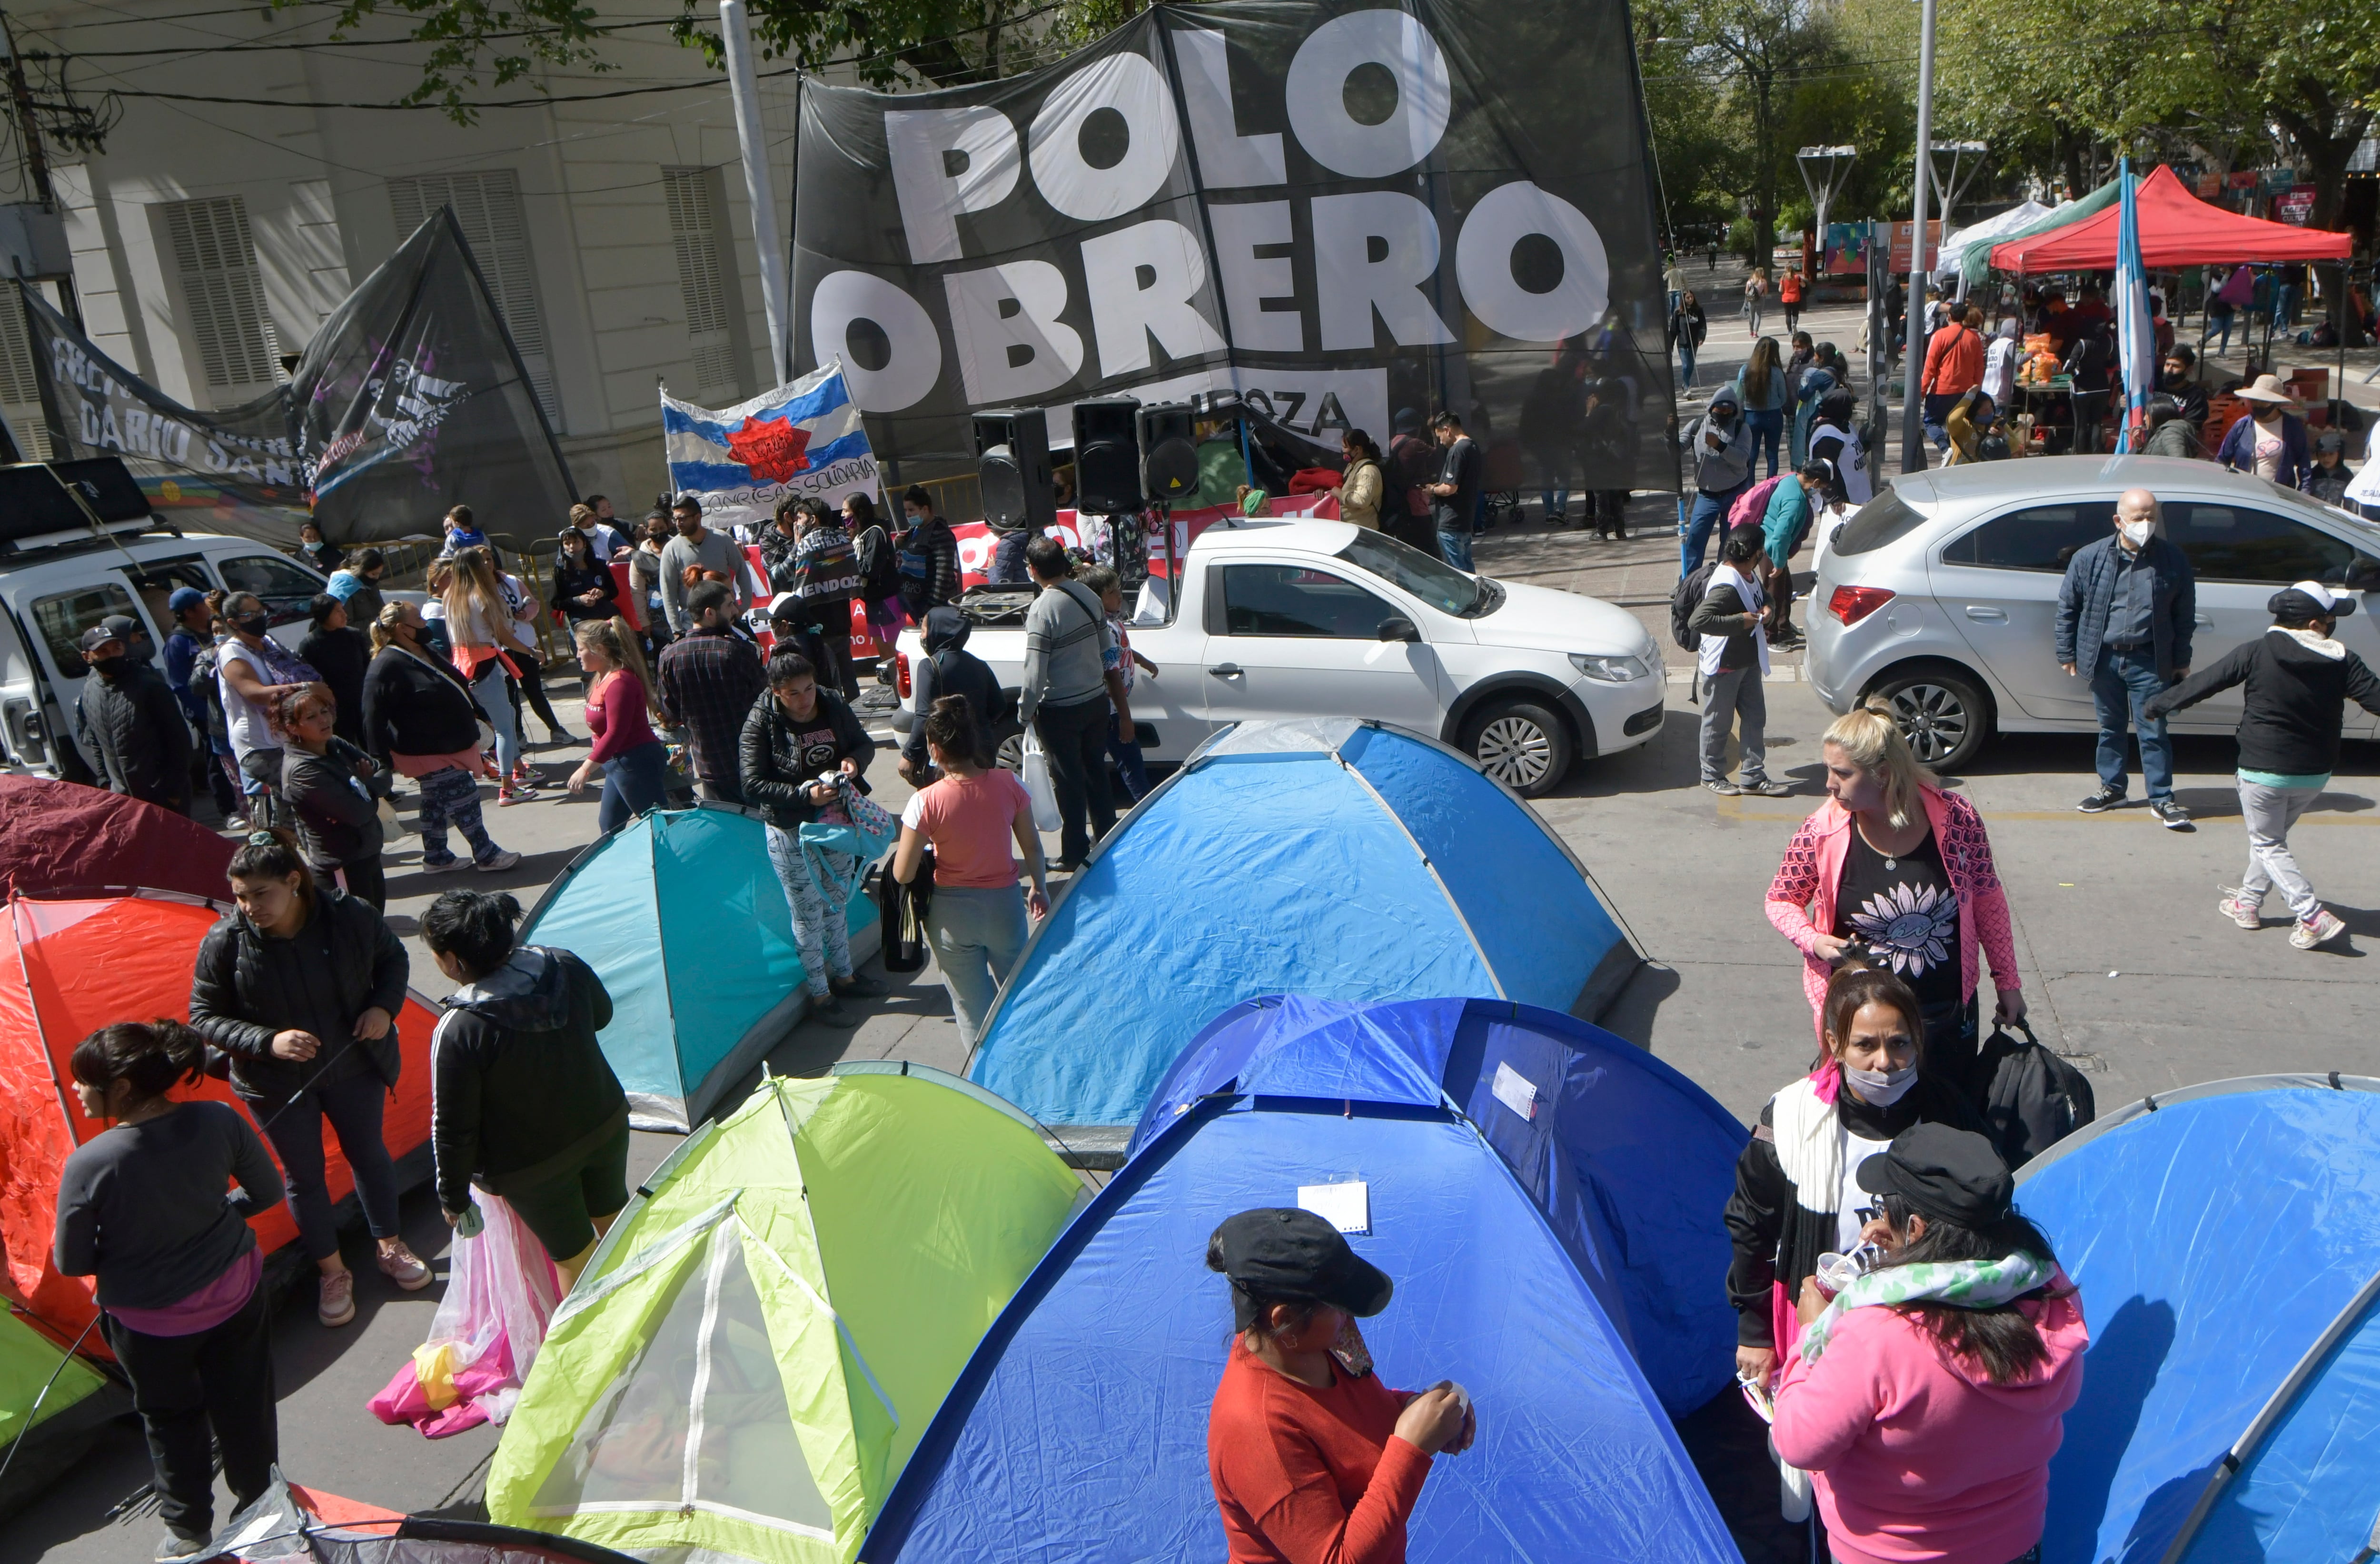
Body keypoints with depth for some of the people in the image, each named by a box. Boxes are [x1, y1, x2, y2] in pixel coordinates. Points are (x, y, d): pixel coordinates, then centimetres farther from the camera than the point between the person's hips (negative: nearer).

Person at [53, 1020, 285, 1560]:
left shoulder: (89, 1166, -27)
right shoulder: (220, 1123, -18)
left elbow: (70, 1263, -13)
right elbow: (267, 1193, -3)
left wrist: (122, 1246, 6)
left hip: (148, 1323, -2)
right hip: (235, 1296, 3)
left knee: (170, 1420, 23)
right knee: (244, 1407, 21)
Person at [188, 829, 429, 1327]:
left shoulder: (351, 916, -20)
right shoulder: (224, 943, -22)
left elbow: (392, 959, 0)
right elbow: (204, 1017, -12)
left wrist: (384, 1007, -18)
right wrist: (268, 1042, -26)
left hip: (354, 1067, 1)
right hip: (277, 1085, -1)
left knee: (368, 1154, 20)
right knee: (304, 1176, 14)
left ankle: (391, 1248, 43)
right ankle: (333, 1274, 35)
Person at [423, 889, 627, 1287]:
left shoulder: (457, 1032, -30)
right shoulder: (565, 967, -17)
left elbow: (453, 1130, -19)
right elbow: (602, 1015, 5)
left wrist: (452, 1197, -4)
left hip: (534, 1168, -5)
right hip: (607, 1126, 5)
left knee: (573, 1255, 16)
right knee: (613, 1218, 29)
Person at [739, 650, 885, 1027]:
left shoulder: (833, 707, -7)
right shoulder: (761, 724, -19)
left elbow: (865, 742, 7)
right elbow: (753, 785, -20)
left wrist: (855, 760, -18)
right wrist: (805, 794, -32)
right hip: (792, 834, -5)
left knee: (838, 904, 22)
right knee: (809, 916, 7)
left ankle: (843, 976, 41)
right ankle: (820, 996, 22)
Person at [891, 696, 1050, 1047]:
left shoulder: (926, 803, -19)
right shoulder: (1008, 784, -12)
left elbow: (903, 875, -14)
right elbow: (1032, 847, -1)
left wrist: (912, 846, 7)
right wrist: (1040, 888, 16)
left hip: (953, 914, -3)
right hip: (1005, 904, 3)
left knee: (973, 1009, 14)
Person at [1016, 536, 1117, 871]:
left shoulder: (1042, 610, -22)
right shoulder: (1088, 596, -1)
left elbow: (1035, 673, -21)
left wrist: (1025, 712, -8)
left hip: (1061, 710, -6)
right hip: (1097, 699, 7)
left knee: (1068, 781, 5)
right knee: (1096, 770, 20)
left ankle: (1075, 854, 15)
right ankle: (1106, 837, 34)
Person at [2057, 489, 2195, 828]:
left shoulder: (2173, 561, -3)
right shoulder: (2089, 558, -5)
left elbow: (2184, 616, 5)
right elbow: (2067, 609, 4)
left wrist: (2182, 661, 6)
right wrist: (2067, 654, 4)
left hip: (2149, 660, -1)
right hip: (2103, 657, 1)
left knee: (2153, 732, 1)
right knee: (2109, 728, 14)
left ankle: (2163, 799, 10)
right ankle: (2111, 787, 29)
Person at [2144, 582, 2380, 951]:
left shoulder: (2256, 653, -11)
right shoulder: (2342, 662, -7)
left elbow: (2203, 683, -7)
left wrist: (2157, 706, 5)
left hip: (2263, 770, -3)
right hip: (2315, 774, 4)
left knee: (2268, 844, 8)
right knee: (2271, 837, 24)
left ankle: (2314, 917, -4)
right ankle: (2249, 902, 33)